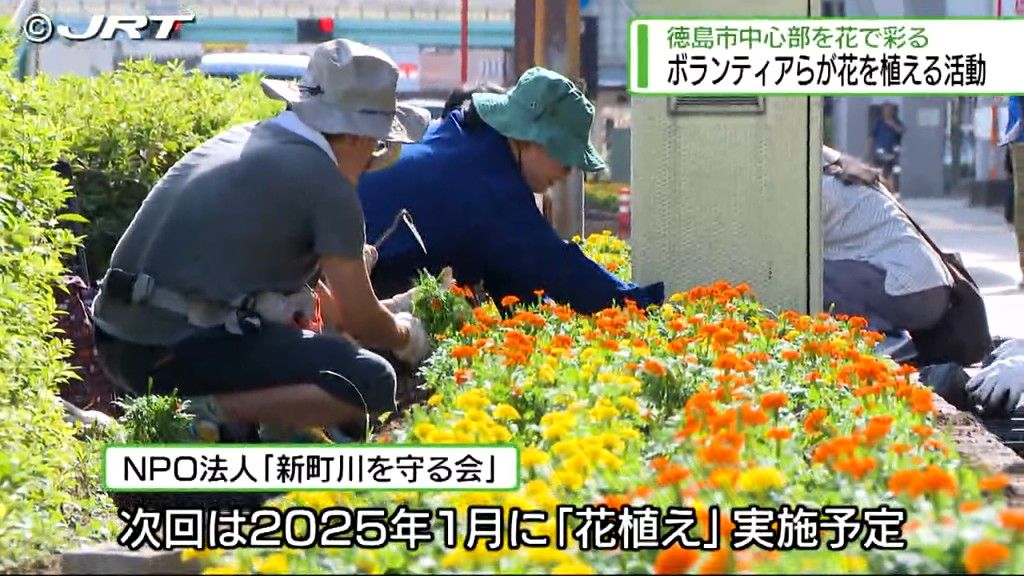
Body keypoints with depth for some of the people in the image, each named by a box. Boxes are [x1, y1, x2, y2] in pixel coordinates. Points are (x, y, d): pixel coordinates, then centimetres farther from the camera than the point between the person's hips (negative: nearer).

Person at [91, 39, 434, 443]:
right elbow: (362, 323, 2)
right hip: (185, 353, -9)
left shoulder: (237, 139, 20)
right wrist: (406, 336, 24)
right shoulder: (326, 183, -4)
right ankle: (214, 415, -17)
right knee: (372, 383, -11)